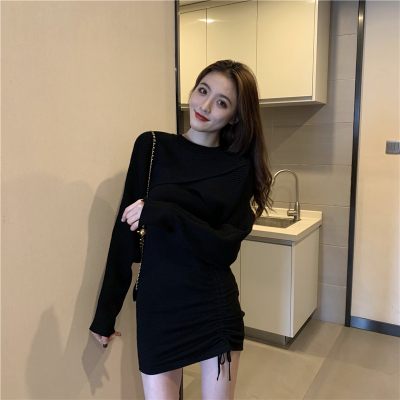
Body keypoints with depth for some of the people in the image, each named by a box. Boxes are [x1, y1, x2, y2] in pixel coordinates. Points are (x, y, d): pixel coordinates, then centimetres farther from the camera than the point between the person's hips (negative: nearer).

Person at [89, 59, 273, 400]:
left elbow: (226, 249, -11)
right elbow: (125, 231, -5)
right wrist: (106, 311, -3)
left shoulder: (240, 169, -3)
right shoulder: (152, 146, -5)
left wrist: (165, 213, -25)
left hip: (217, 307, 1)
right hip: (157, 307, 0)